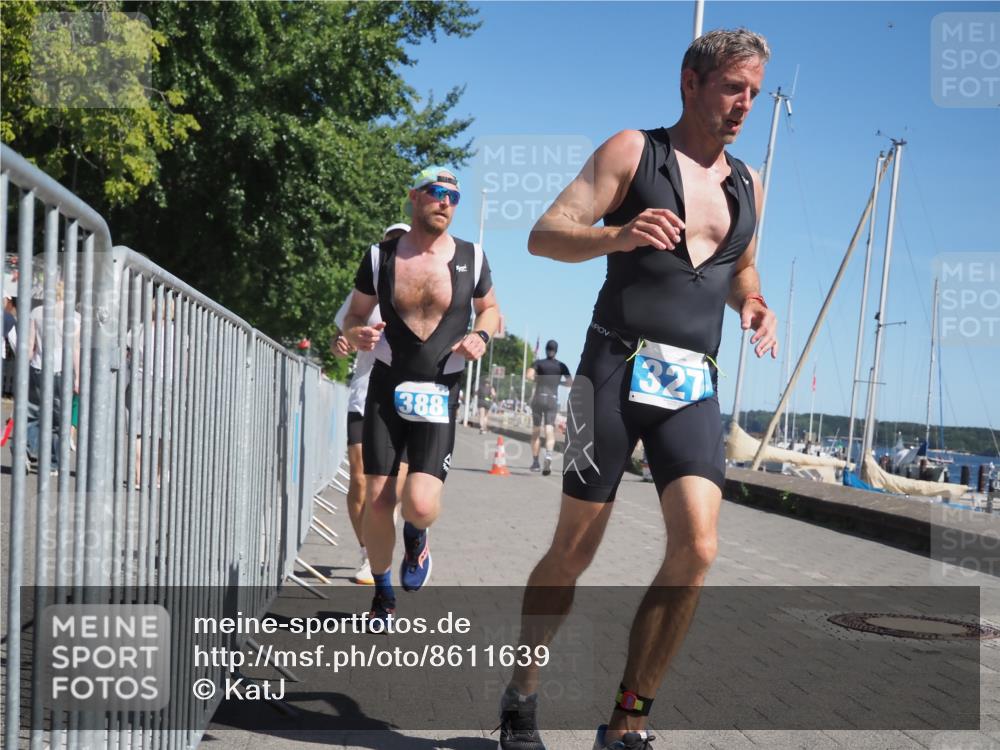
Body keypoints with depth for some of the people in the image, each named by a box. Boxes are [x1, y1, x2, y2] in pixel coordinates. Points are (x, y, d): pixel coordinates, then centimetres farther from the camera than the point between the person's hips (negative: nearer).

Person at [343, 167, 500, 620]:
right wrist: (355, 334, -13)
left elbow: (490, 309, 16)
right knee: (377, 502, 1)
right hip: (387, 389, 1)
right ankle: (383, 596, 25)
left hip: (438, 395, -1)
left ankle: (415, 538, 22)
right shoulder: (381, 256, 0)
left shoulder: (471, 259, 0)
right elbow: (354, 315, 10)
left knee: (421, 506, -17)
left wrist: (480, 336, -6)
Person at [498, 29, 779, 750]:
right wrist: (618, 235, -26)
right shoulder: (631, 151, 3)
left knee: (697, 547, -14)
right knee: (573, 552, 2)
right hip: (617, 368, -4)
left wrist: (754, 304, 10)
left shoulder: (747, 184, 18)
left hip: (694, 386, 4)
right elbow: (545, 235, -6)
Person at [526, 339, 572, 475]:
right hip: (553, 400, 0)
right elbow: (570, 383, 6)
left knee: (536, 431, 12)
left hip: (538, 398, 0)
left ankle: (535, 462, 14)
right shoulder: (561, 366, 6)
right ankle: (548, 455, -33)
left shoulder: (539, 363, 1)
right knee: (550, 432, -5)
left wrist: (537, 380, 6)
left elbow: (529, 376, -13)